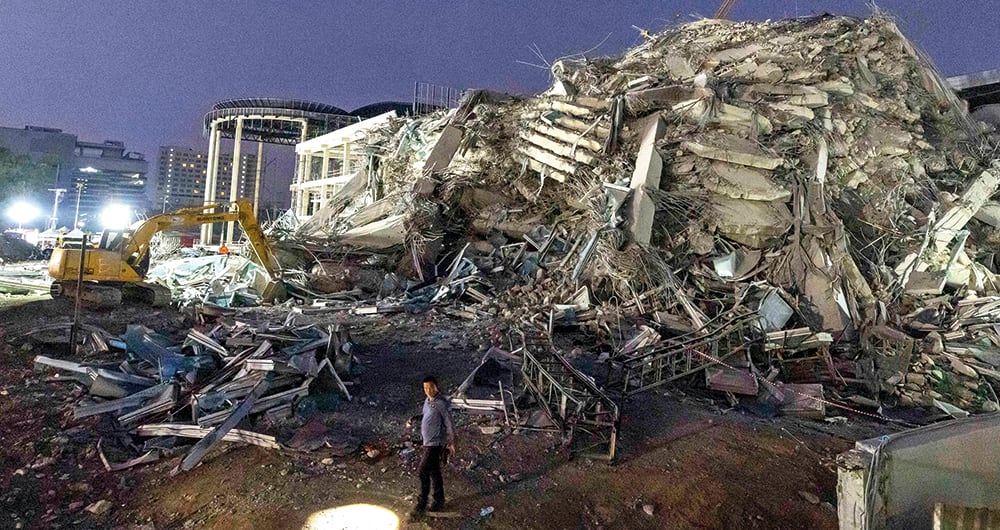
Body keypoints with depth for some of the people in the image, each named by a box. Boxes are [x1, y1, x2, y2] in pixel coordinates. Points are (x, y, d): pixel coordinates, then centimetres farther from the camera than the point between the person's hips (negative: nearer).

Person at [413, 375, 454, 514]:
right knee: (434, 472, 15)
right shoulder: (428, 401, 7)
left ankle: (422, 502, 7)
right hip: (428, 442, 9)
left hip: (435, 443, -9)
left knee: (424, 470, -6)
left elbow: (449, 423, -15)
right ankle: (439, 501, 27)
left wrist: (451, 442, -11)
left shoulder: (440, 403, -19)